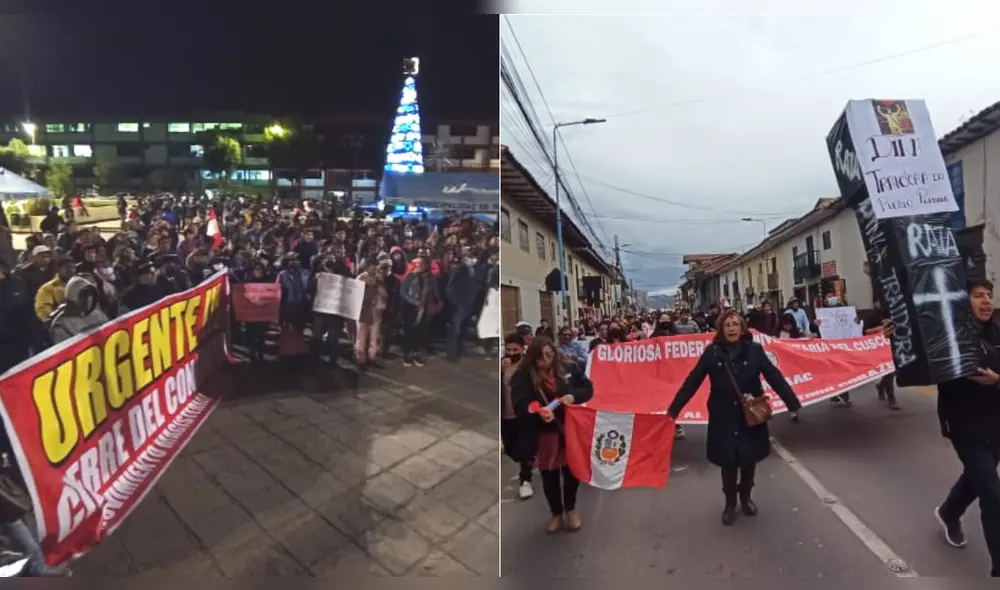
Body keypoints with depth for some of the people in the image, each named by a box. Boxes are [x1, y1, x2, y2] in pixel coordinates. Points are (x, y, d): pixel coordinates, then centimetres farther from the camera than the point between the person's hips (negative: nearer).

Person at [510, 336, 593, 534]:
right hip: (543, 435, -2)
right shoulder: (522, 376, -13)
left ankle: (570, 509, 42)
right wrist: (539, 413, -43)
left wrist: (573, 396, -19)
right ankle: (556, 513, 38)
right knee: (550, 476, 13)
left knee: (572, 472, 16)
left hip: (570, 431, 2)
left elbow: (588, 388, 3)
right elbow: (520, 405, -23)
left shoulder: (567, 368, -3)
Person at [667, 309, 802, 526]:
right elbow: (692, 382, -6)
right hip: (723, 419, -1)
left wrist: (793, 405, -11)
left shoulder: (754, 350, -7)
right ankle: (730, 503, 29)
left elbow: (775, 377, -6)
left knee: (749, 460, 14)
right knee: (728, 462, 7)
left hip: (751, 417, 1)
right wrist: (673, 410, -6)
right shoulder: (712, 352, -7)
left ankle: (745, 497, 40)